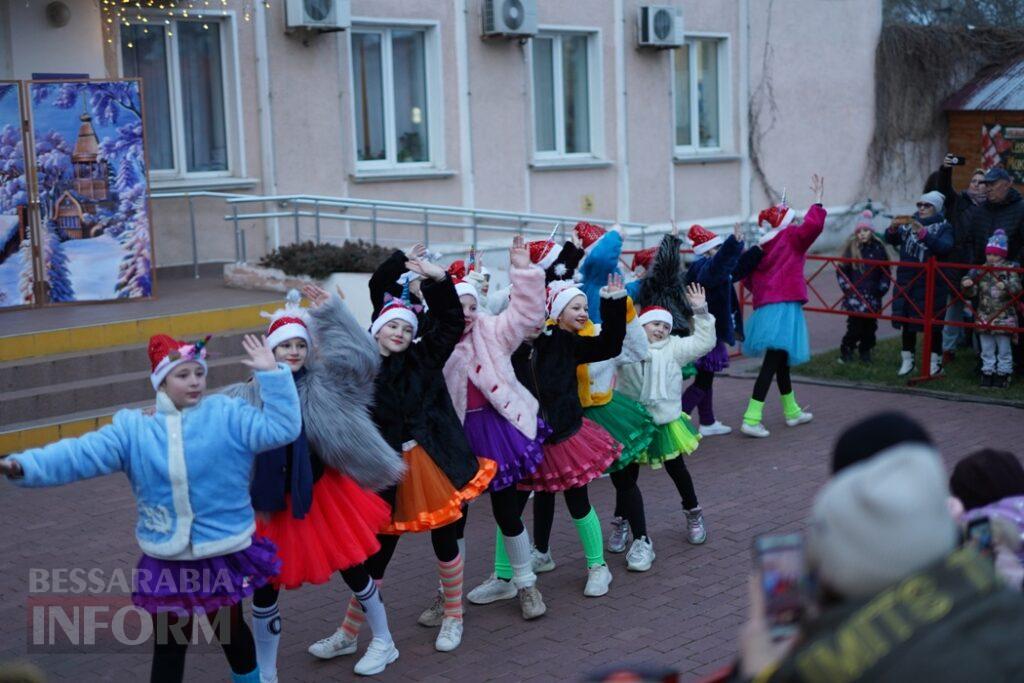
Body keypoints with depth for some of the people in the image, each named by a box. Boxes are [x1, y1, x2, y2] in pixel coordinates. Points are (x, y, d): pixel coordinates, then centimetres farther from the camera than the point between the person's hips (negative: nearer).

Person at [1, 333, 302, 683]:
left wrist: (272, 374, -24)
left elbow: (281, 428, -16)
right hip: (166, 563, 1)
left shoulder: (227, 414, -8)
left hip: (225, 555, -1)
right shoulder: (132, 429, -5)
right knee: (167, 647, 14)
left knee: (231, 632, 21)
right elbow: (81, 454, -13)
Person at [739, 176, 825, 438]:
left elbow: (749, 278, 11)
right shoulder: (791, 237, -6)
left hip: (765, 306, 8)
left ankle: (792, 411, 37)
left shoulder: (761, 246, 10)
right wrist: (818, 199, -7)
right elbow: (813, 225, -20)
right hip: (784, 306, -8)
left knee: (781, 360, 21)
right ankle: (751, 419, -16)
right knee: (773, 362, -10)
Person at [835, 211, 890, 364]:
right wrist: (846, 287, -2)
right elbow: (841, 270, 5)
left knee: (870, 326, 3)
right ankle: (846, 350, 15)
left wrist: (881, 289, 4)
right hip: (854, 296, -2)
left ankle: (865, 351, 24)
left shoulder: (878, 248, 2)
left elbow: (885, 272, 10)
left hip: (872, 296, 2)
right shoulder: (851, 248, 0)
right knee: (855, 326, -6)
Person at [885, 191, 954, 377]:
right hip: (907, 280, 3)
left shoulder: (943, 227, -1)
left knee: (932, 322, 2)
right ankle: (907, 359, 19)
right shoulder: (909, 223, 9)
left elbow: (945, 247, -19)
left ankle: (935, 361, 14)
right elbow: (891, 240, 5)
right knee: (907, 319, 8)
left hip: (931, 283, -3)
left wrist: (923, 233, -30)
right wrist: (893, 228, -17)